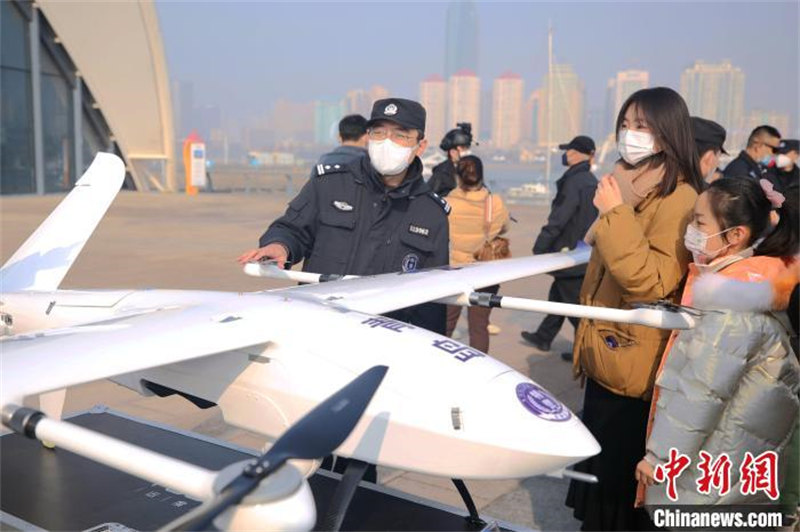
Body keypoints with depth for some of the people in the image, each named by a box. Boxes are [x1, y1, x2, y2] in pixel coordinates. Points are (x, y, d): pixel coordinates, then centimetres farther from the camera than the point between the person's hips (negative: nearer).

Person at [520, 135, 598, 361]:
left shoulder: (573, 182, -20)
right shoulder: (591, 181, 9)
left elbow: (558, 219, -24)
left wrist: (540, 246, -18)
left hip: (569, 252, -10)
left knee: (574, 302, 0)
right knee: (557, 295, 21)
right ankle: (543, 337, 34)